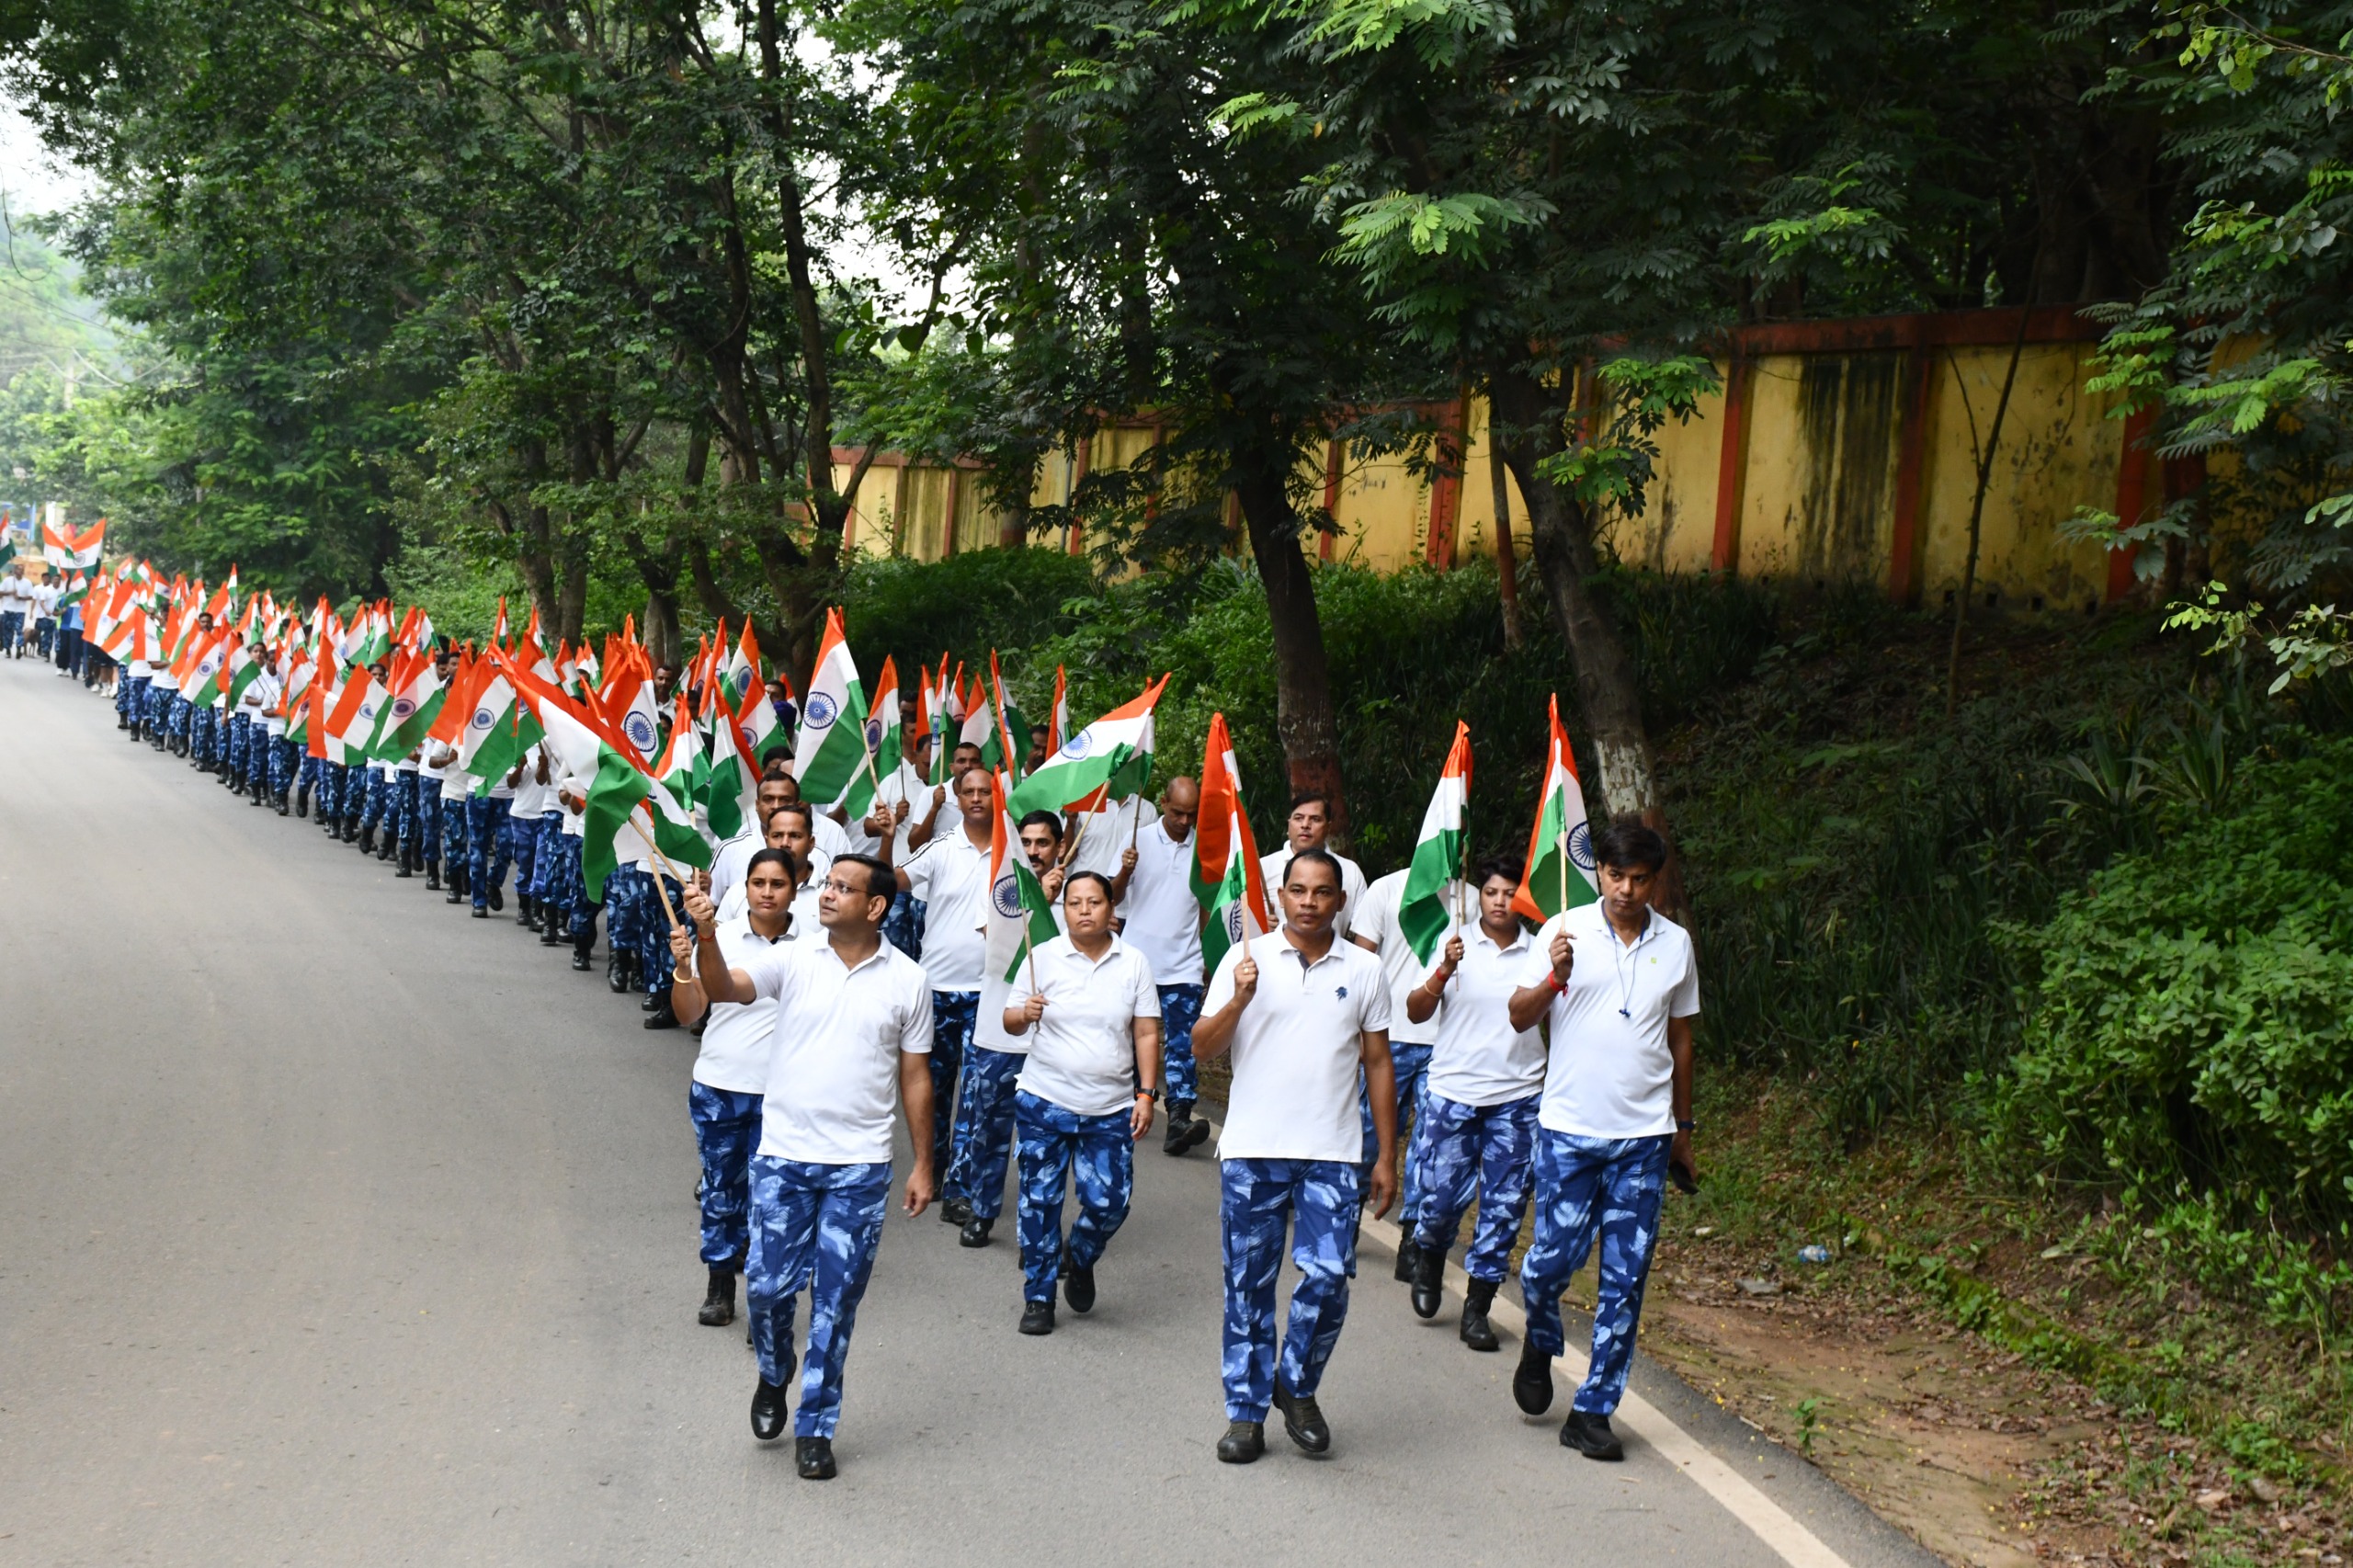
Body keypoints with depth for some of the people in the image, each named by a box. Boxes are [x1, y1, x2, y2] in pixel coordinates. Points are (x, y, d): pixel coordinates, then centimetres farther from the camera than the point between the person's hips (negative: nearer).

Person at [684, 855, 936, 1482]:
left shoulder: (907, 980, 0)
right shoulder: (793, 960, -1)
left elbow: (915, 1076, 6)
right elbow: (723, 988, -17)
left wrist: (923, 1165, 6)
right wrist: (706, 936, -36)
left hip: (860, 1168, 0)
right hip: (783, 1156, 0)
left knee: (836, 1301, 4)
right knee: (768, 1285, 1)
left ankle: (815, 1428, 18)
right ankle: (773, 1378, 33)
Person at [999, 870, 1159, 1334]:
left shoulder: (1133, 963, 3)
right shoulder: (1043, 957, 2)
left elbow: (1146, 1033, 4)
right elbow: (1011, 1023, 6)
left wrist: (1146, 1093, -3)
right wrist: (1024, 1013, -17)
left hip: (1110, 1110, 0)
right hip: (1044, 1103, 0)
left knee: (1109, 1202, -5)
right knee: (1040, 1201, 2)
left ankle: (1078, 1259, 28)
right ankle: (1038, 1298, 16)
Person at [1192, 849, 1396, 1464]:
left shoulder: (1364, 970, 7)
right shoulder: (1246, 959, 2)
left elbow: (1377, 1064, 11)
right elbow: (1203, 1049, 0)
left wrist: (1387, 1158, 8)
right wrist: (1238, 1001, -18)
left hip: (1333, 1157, 0)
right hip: (1251, 1153, 0)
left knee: (1327, 1276, -9)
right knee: (1248, 1285, 5)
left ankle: (1297, 1386, 15)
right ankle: (1246, 1412, 16)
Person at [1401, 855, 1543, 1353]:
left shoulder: (1537, 952, 4)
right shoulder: (1455, 944, 1)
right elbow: (1416, 1011, -2)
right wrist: (1444, 971, -17)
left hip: (1518, 1096, 1)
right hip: (1453, 1091, -1)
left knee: (1504, 1204, 1)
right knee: (1443, 1192, -2)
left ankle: (1477, 1307, 12)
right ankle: (1429, 1255, 32)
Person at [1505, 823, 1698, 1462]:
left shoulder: (1675, 944, 7)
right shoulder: (1565, 930, -1)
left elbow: (1680, 1038, 17)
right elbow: (1520, 1016, -3)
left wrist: (1682, 1128, 20)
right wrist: (1554, 978, -23)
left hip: (1645, 1135, 2)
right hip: (1569, 1128, -2)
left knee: (1626, 1277, 1)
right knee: (1553, 1255, -4)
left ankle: (1593, 1410, 10)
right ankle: (1541, 1344, 29)